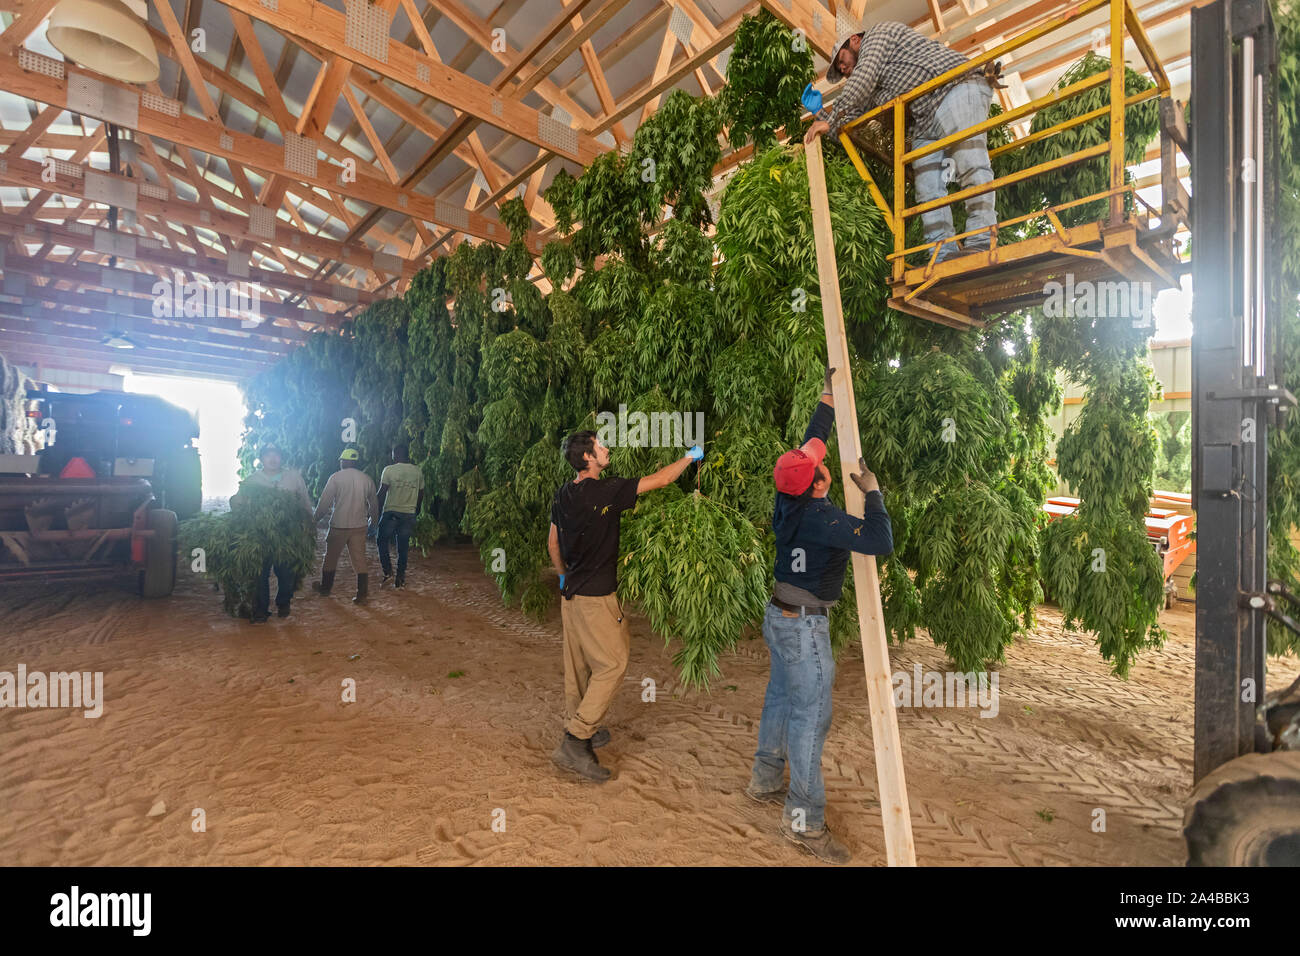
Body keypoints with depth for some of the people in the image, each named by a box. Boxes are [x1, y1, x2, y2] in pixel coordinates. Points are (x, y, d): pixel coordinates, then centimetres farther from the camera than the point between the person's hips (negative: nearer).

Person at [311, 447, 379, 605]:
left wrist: (315, 517, 9)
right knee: (359, 560, 5)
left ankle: (325, 587, 34)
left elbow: (325, 502, -7)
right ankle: (362, 594, 3)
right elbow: (373, 503, 13)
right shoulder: (366, 479, 4)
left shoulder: (336, 477, -7)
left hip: (339, 525, -3)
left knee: (331, 558, 16)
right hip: (359, 525, 3)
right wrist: (374, 518, 31)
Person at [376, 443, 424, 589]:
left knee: (383, 542, 15)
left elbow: (382, 493, -8)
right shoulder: (418, 472, 4)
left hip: (391, 513, -3)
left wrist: (378, 511, 0)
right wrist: (416, 510, 24)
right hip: (409, 514, 3)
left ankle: (388, 572, 4)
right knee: (403, 547, 9)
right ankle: (400, 579, 12)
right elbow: (421, 494, 11)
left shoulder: (389, 470, -7)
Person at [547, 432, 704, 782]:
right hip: (595, 596, -9)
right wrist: (690, 456, 2)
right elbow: (659, 480, -13)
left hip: (571, 593, 9)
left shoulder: (562, 495, 5)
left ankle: (579, 731, 31)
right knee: (612, 663, -1)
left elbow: (552, 543, 16)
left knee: (578, 665, 17)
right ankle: (575, 743, 0)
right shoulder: (604, 491, -20)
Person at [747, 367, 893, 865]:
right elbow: (881, 541, -28)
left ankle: (764, 780, 35)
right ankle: (803, 819, 11)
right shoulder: (823, 519, -25)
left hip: (780, 616, 9)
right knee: (811, 715, 0)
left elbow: (811, 439, 11)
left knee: (781, 697, 20)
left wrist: (829, 395, 16)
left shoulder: (788, 501, -2)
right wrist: (872, 491, -17)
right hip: (804, 626, -9)